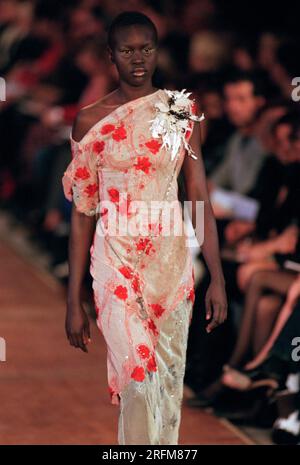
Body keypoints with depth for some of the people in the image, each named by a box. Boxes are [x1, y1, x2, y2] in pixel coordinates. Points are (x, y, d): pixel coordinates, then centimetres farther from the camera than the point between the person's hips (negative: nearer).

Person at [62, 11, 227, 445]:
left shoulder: (180, 111, 2)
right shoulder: (91, 120, 0)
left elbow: (200, 196, 3)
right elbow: (82, 212, 2)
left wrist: (217, 277, -4)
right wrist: (74, 301, 0)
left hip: (172, 259, 2)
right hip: (117, 261, -2)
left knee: (170, 376, 7)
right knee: (137, 377, -11)